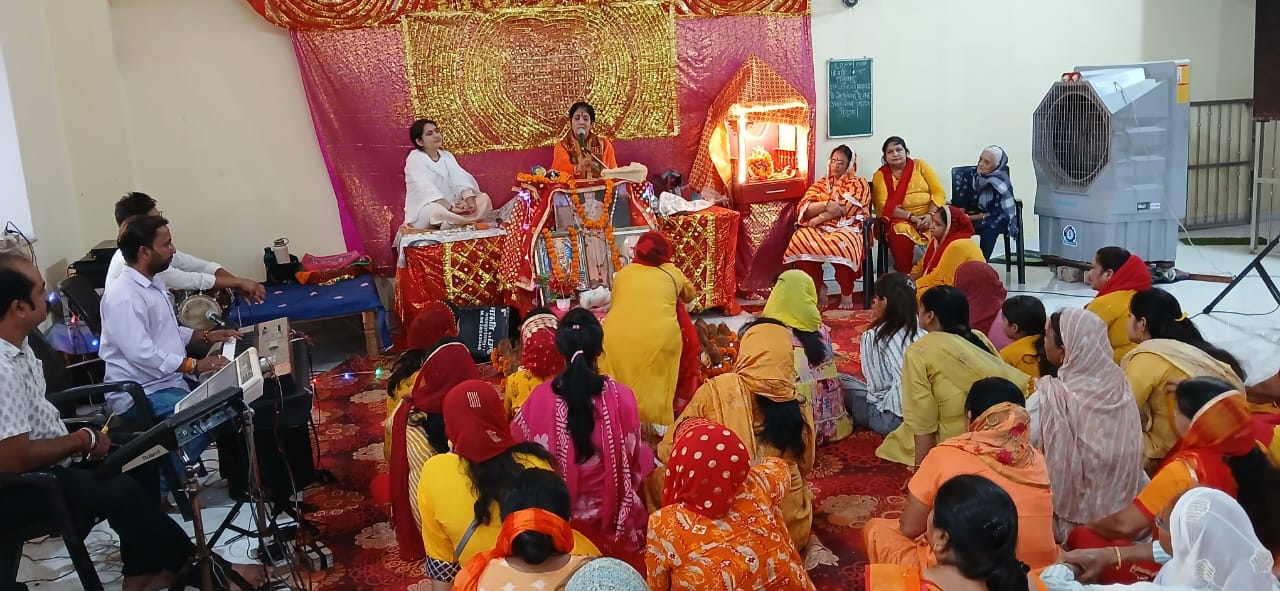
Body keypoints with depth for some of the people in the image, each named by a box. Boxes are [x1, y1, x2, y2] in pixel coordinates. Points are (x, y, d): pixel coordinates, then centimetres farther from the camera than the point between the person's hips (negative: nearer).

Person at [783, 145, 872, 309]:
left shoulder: (859, 183, 11)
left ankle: (847, 291, -17)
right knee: (799, 241, -30)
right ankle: (819, 286, -12)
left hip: (847, 229, -3)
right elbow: (803, 208, 5)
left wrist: (819, 218, -9)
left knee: (839, 245, -40)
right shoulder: (820, 184, 21)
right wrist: (826, 205, -12)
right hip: (819, 229, 3)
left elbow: (848, 208, -6)